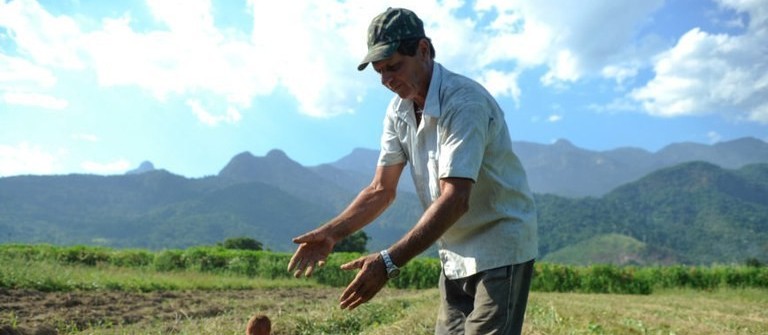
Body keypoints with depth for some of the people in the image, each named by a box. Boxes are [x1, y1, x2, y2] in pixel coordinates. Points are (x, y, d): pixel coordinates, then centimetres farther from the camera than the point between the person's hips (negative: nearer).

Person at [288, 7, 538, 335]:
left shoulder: (464, 102, -23)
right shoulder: (399, 110, 1)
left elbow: (455, 200, -31)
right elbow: (381, 189, 2)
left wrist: (389, 262, -36)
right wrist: (331, 232, -11)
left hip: (500, 250, -7)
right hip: (455, 256, 7)